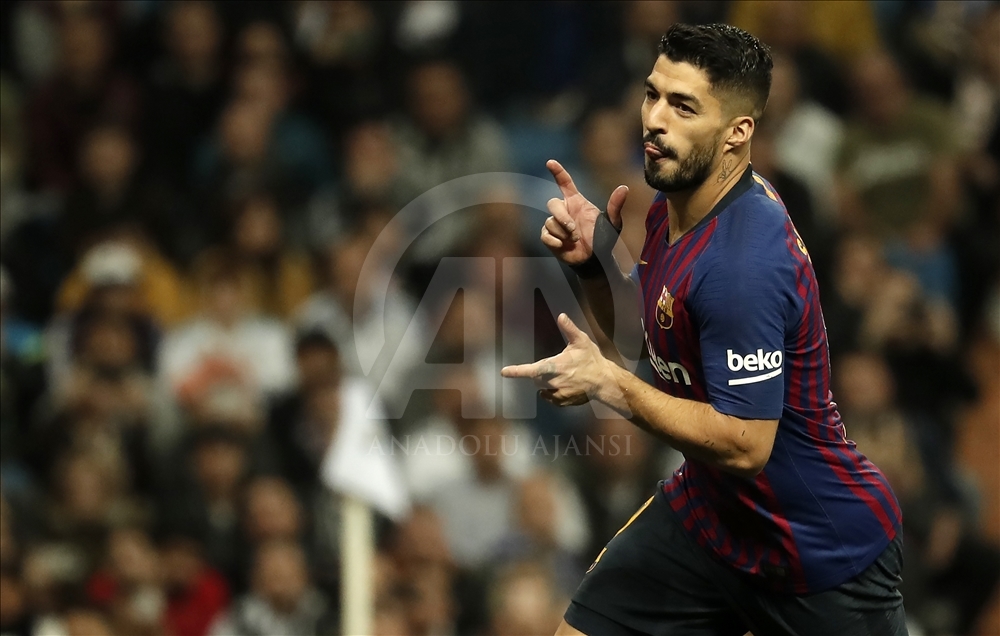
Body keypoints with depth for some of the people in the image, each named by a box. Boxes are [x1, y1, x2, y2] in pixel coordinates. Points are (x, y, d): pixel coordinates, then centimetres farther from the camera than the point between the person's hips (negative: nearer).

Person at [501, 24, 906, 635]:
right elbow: (643, 337, 16)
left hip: (824, 548, -8)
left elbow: (744, 447, -29)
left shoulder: (742, 260, -30)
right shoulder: (675, 206, 0)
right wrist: (595, 259, -3)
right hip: (710, 511, 8)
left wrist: (608, 384, -24)